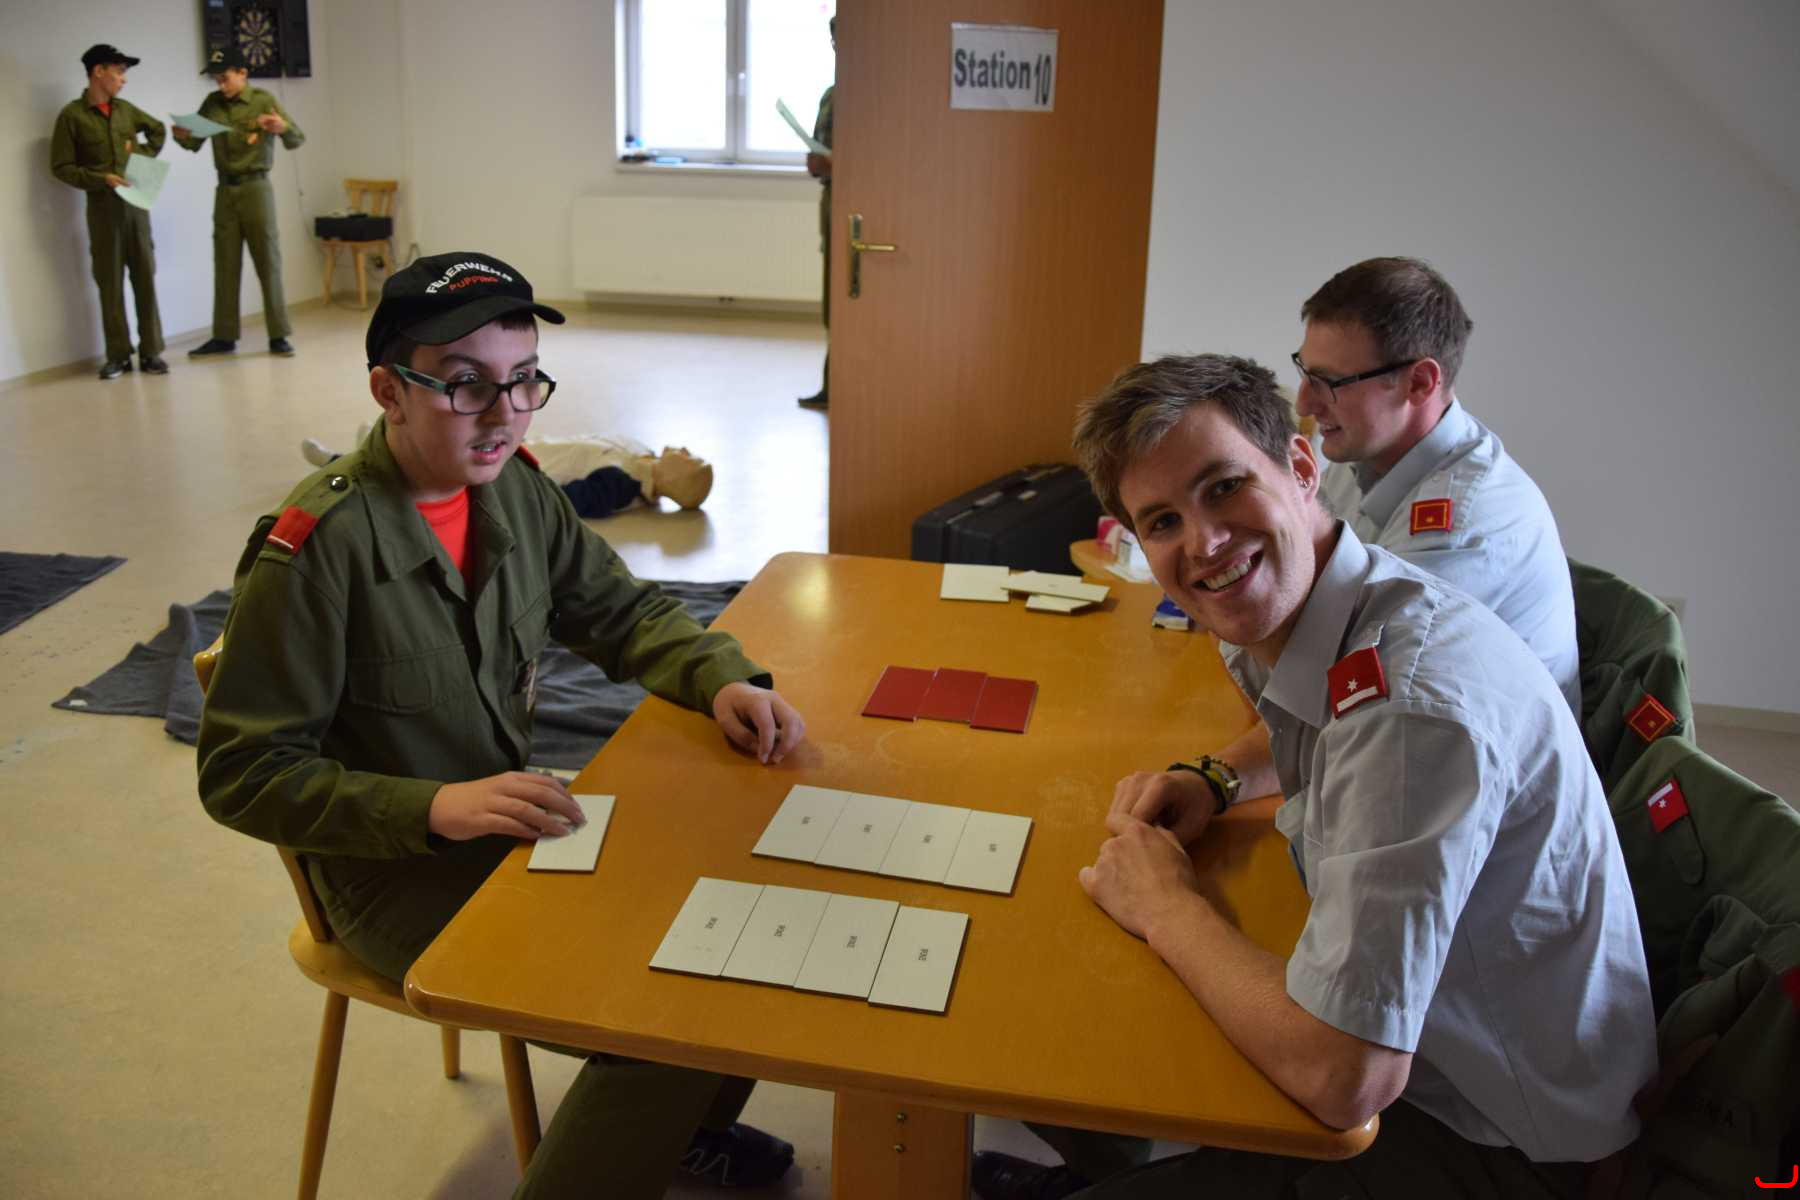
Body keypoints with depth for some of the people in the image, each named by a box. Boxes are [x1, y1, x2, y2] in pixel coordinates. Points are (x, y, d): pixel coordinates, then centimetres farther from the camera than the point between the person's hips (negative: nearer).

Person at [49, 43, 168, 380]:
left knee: (145, 277, 2)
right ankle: (118, 354, 6)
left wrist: (146, 155, 11)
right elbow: (61, 167, -5)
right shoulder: (72, 115, -5)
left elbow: (157, 129, 27)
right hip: (102, 206, -4)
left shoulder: (126, 109, 9)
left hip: (136, 202, 4)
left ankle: (151, 351, 7)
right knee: (110, 282, 0)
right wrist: (100, 179, -17)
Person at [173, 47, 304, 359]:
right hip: (225, 190, 4)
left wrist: (283, 128, -32)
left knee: (268, 261, -2)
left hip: (255, 187, -4)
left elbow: (297, 141, -10)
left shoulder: (263, 101, -4)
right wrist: (182, 137, -10)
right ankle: (224, 337, 10)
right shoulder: (212, 103, 7)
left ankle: (278, 336, 3)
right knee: (225, 265, 6)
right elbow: (195, 143, 13)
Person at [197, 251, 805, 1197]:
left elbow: (622, 611, 9)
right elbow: (243, 776, -18)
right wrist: (436, 809, -29)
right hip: (400, 877, -7)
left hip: (515, 825, 7)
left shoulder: (514, 489, -2)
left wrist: (722, 679, -11)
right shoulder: (316, 547, -22)